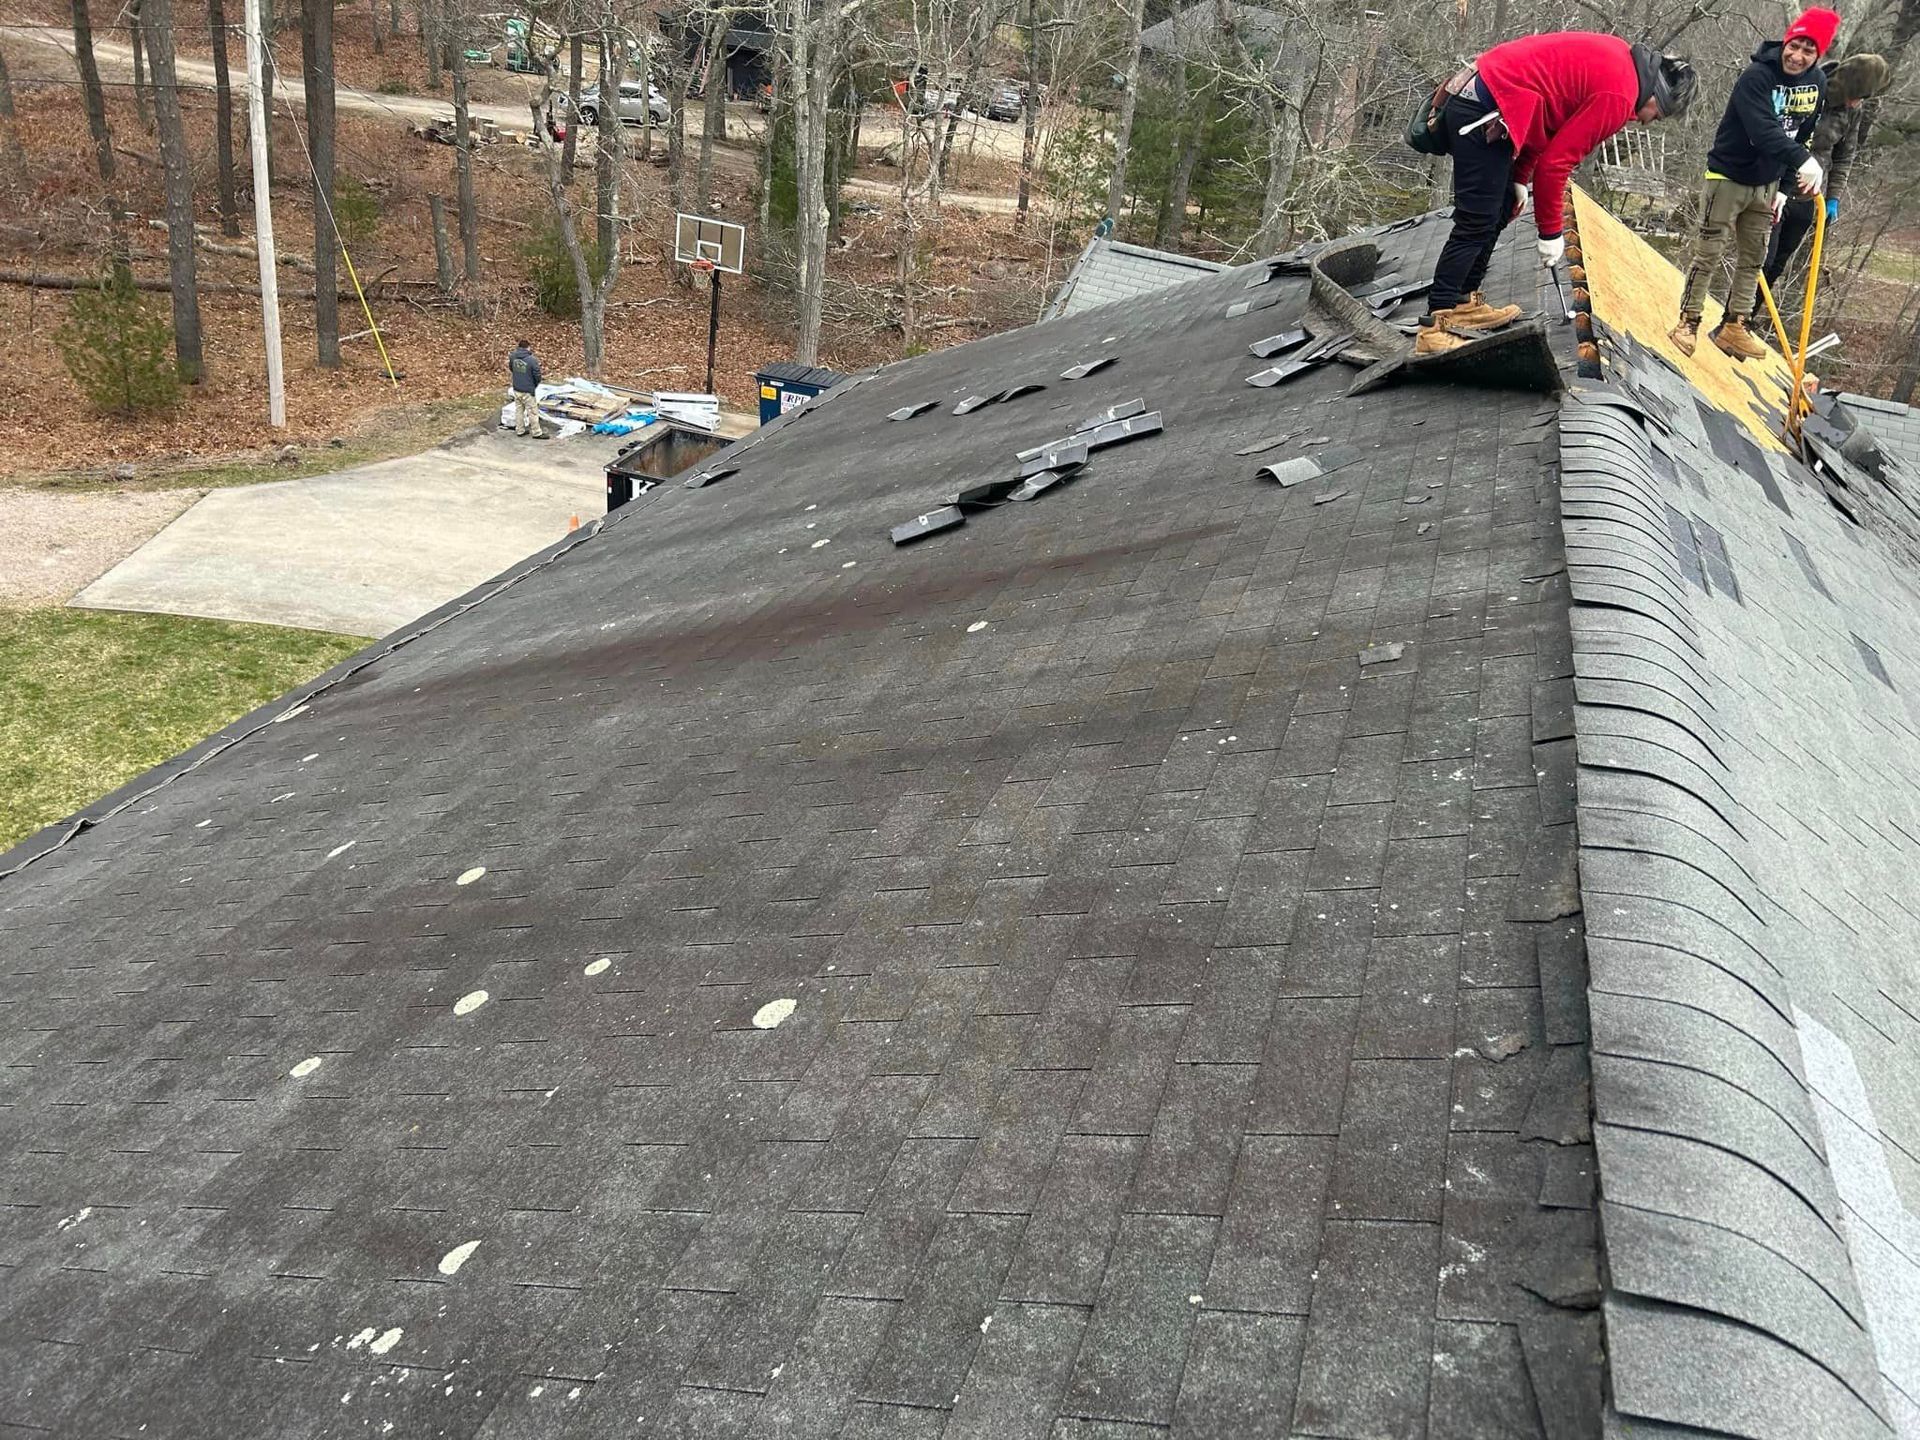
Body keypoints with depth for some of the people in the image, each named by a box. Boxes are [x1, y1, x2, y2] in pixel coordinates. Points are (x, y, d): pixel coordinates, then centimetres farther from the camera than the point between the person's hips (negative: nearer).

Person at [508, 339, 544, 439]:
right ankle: (536, 433, 10)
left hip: (516, 389, 6)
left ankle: (520, 430, 27)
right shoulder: (532, 360, -21)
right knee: (533, 412, 4)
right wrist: (535, 385, 6)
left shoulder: (513, 357, -3)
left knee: (519, 410, 18)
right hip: (527, 391, -6)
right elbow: (537, 375, -13)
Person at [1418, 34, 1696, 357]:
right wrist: (1551, 232, -3)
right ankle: (1436, 326, -10)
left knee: (1501, 209, 16)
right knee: (1477, 222, -10)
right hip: (1483, 113, -10)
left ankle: (1464, 303, 21)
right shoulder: (1618, 96, -12)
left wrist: (1519, 180, 16)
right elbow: (1556, 163, -12)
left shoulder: (1616, 56, 16)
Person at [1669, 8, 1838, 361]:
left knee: (1753, 259, 9)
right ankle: (1688, 322, 6)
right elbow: (1763, 131, -33)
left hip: (1766, 185, 7)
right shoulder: (1756, 77, -22)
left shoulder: (1818, 82, -1)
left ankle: (1734, 327, 15)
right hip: (1728, 177, -7)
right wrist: (1804, 160, -44)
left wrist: (1782, 185, 5)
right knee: (1708, 255, -4)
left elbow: (1802, 134, 8)